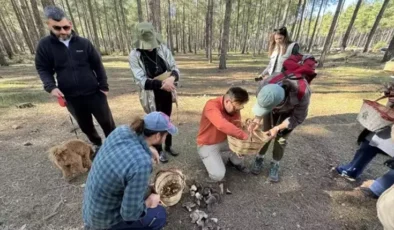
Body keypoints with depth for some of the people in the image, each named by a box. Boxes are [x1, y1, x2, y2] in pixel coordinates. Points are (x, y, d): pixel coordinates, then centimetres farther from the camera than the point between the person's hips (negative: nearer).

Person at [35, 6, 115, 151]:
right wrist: (51, 86, -14)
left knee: (107, 122, 6)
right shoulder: (44, 45, 0)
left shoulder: (83, 43, -2)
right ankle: (97, 144, 41)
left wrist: (104, 86, -2)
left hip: (93, 92, -1)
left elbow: (98, 65, 2)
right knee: (86, 126, 17)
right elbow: (43, 69, 5)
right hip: (71, 97, 2)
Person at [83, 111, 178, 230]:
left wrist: (148, 148, 7)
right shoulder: (141, 163, -38)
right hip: (104, 218, -6)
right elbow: (130, 213, -26)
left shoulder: (121, 131, -17)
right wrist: (149, 202, -9)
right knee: (160, 215, 7)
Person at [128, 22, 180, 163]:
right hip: (152, 97, -3)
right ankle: (159, 150, 34)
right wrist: (161, 83, -34)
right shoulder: (134, 56, -14)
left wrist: (172, 77, -28)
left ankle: (168, 146, 41)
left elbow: (175, 68, -4)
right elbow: (140, 81, -20)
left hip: (167, 93, 4)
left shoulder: (163, 49, -5)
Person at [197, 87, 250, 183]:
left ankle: (236, 162, 21)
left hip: (224, 141, 6)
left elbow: (236, 127, -8)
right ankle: (211, 159, 15)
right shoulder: (212, 105, -31)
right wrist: (246, 136, -43)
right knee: (218, 175, -17)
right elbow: (223, 126, -46)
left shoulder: (234, 108, -8)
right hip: (207, 145, -6)